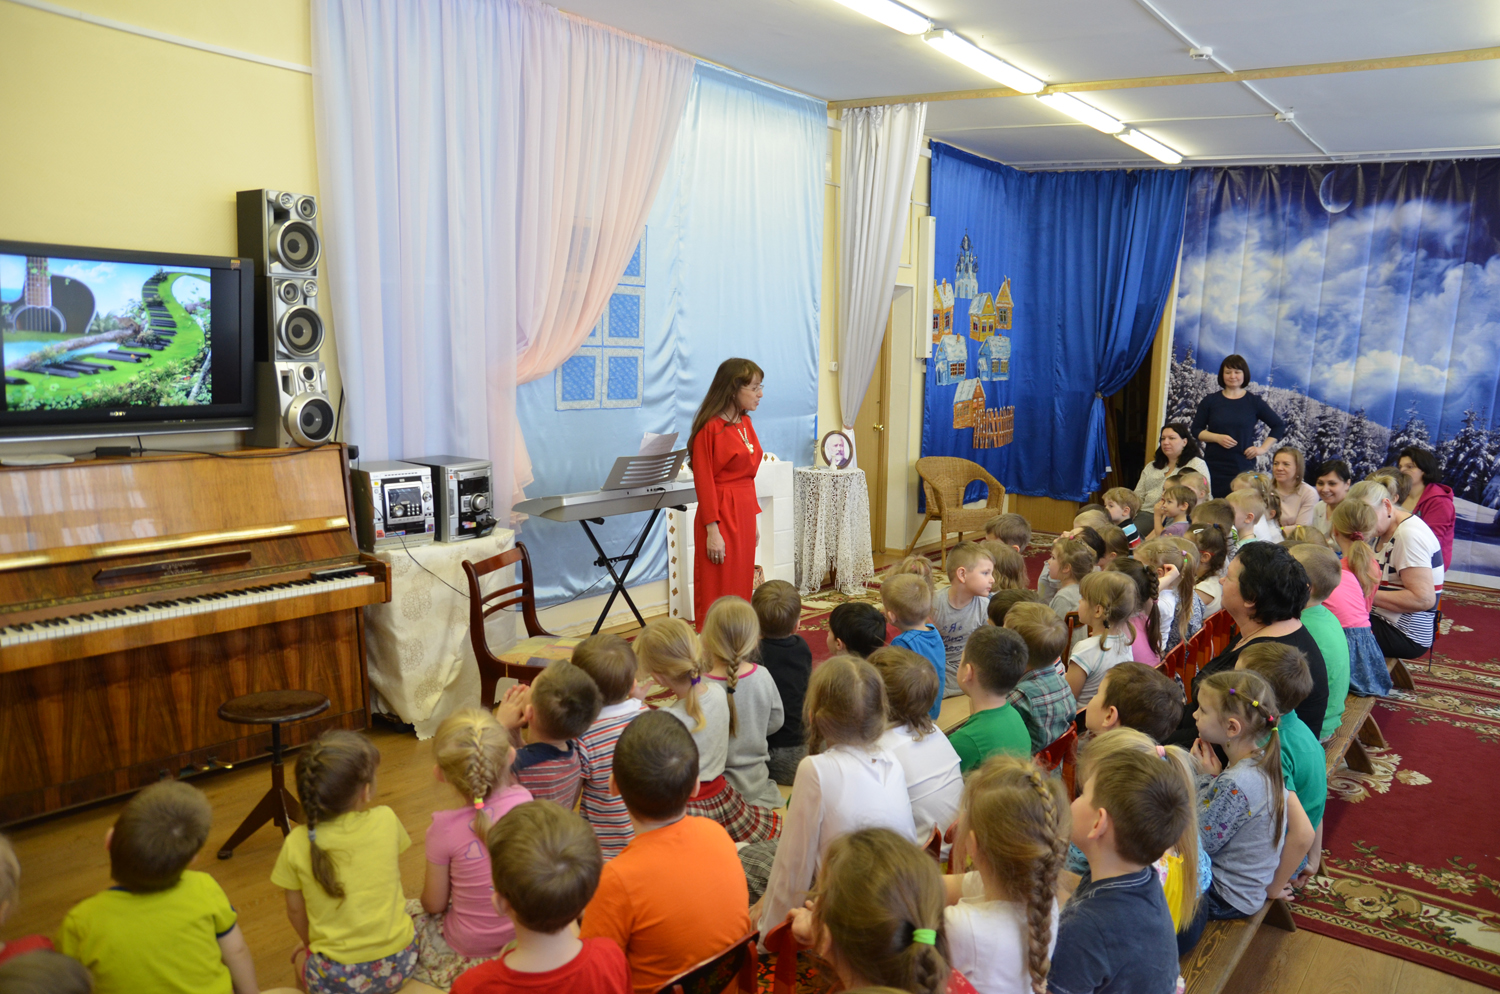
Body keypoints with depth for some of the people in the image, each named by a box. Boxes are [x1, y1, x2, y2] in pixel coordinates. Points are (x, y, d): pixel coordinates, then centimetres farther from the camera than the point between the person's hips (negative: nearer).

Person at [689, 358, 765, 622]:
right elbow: (704, 482, -14)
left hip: (744, 512, 8)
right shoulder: (710, 428, -13)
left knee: (742, 587, 13)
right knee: (717, 592, 0)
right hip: (721, 513, -8)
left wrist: (753, 520, 16)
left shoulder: (745, 423, 11)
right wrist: (712, 530, -17)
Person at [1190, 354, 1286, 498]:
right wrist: (1218, 438, -9)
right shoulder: (1210, 401, 8)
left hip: (1243, 469, -1)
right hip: (1214, 468, 1)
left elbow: (1279, 425, 13)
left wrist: (1263, 448, 2)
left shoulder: (1254, 402, 7)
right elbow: (1195, 430, 7)